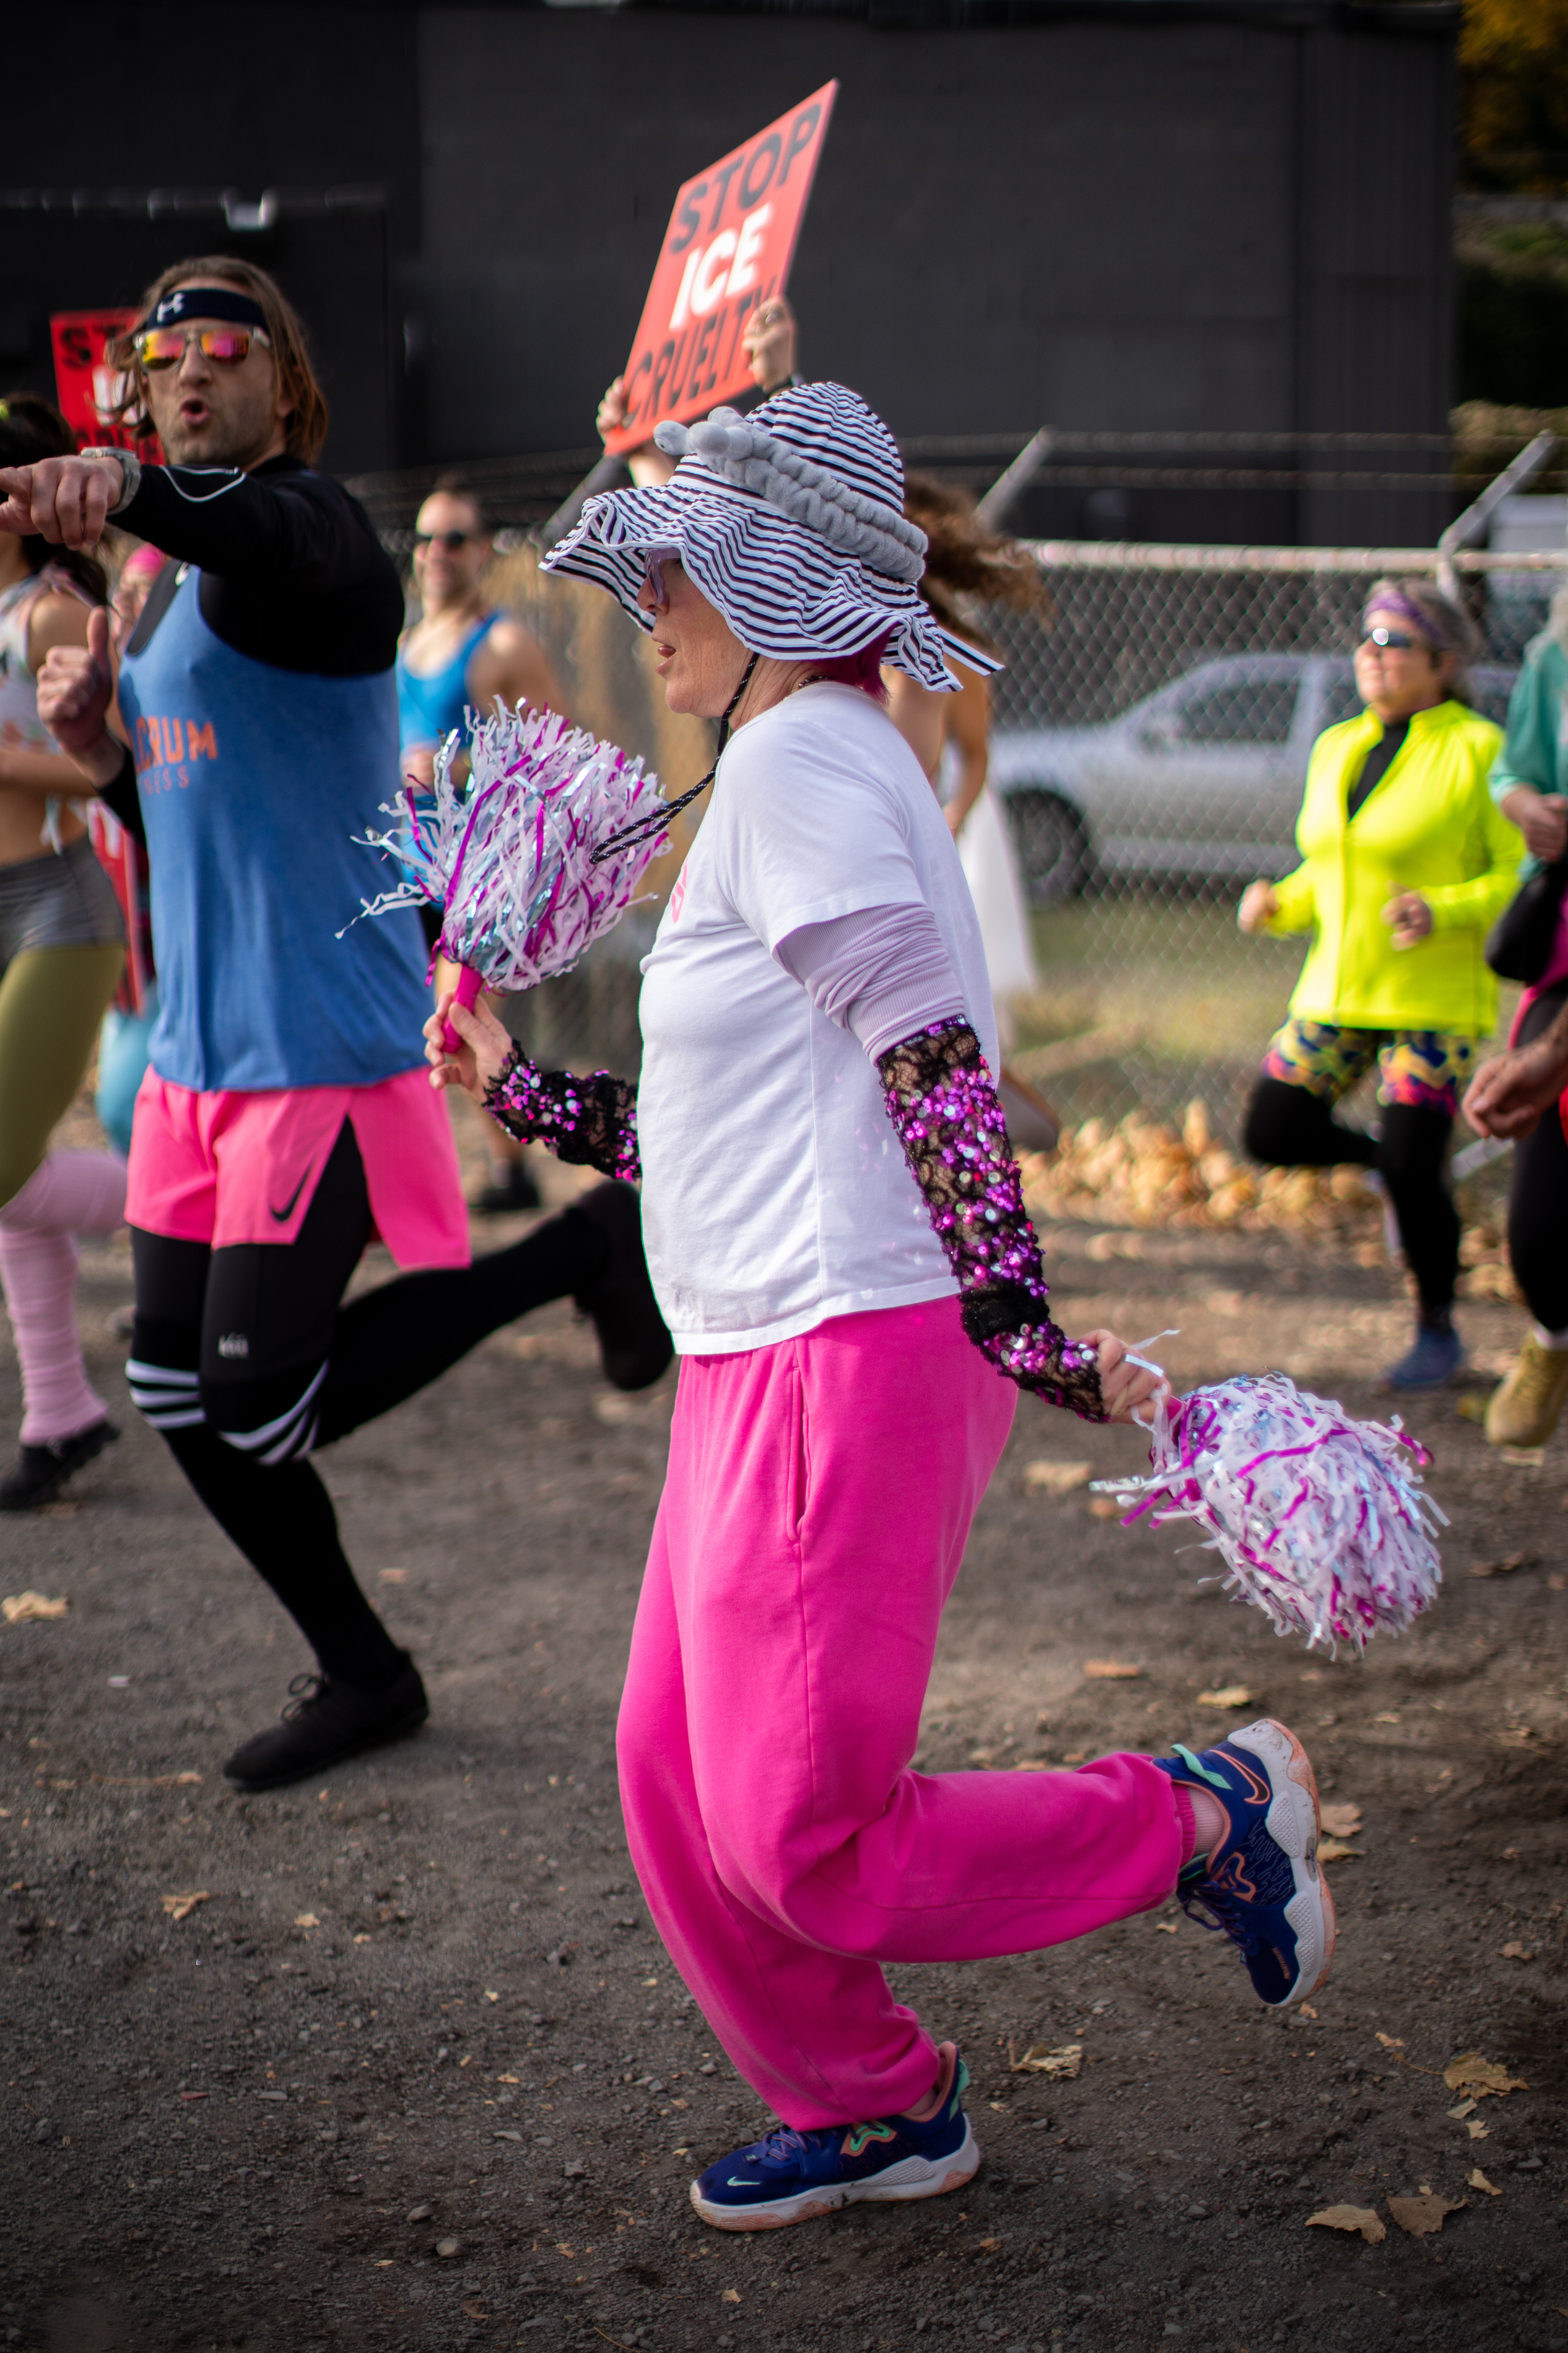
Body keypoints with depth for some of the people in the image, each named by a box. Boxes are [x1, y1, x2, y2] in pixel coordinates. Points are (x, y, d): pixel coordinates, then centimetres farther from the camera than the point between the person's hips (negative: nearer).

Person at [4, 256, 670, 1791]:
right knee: (180, 1400, 10)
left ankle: (578, 1253, 8)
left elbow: (255, 530, -39)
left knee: (262, 1410, -10)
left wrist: (126, 490, -61)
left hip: (326, 1047, -9)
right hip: (196, 1050, 9)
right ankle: (361, 1676, 27)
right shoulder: (172, 592, 16)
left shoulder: (311, 529, -12)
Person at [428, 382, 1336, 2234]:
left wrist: (1022, 1330, -22)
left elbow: (933, 1068, -20)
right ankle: (870, 2109, 29)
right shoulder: (814, 766, 18)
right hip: (770, 1366, 10)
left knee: (806, 1849, -5)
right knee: (678, 1784, 13)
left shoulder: (802, 758, -13)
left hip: (850, 1365, -10)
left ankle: (1208, 1817, 8)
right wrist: (524, 1096, 22)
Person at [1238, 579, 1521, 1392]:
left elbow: (1528, 876, -10)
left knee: (1412, 1172, -9)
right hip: (1336, 990, 7)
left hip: (1433, 998, -6)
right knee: (1272, 1133, -1)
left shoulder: (1476, 749, -9)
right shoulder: (1337, 749, 12)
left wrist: (1443, 911, -25)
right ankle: (1387, 1158, 27)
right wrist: (1278, 905, 2)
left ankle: (1437, 1331, 13)